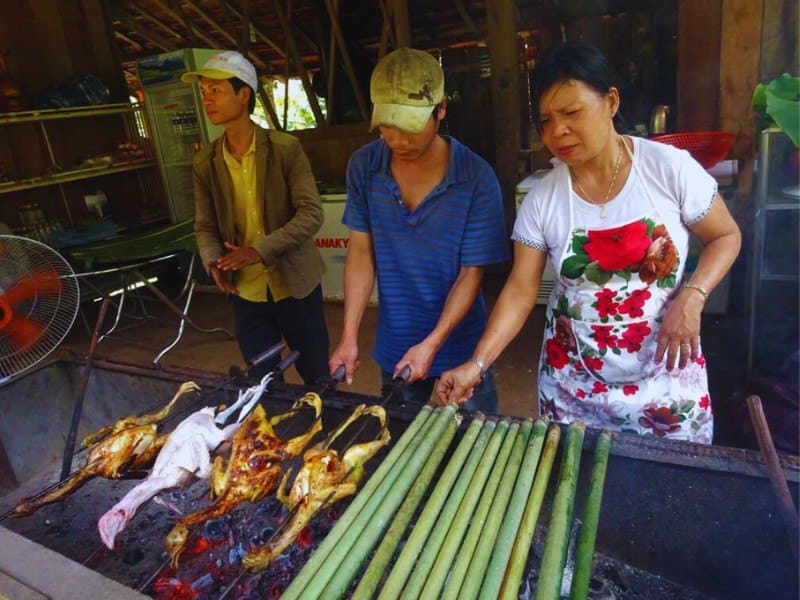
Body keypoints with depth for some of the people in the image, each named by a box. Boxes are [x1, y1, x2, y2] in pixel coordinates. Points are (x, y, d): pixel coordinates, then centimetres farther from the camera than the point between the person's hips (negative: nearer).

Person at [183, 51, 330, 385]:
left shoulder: (286, 148, -9)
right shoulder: (205, 162, 3)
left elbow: (311, 214, -13)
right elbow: (205, 226, 7)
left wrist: (260, 251, -22)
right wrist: (214, 261, -13)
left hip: (295, 285, -2)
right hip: (245, 291, 3)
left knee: (318, 378, 13)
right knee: (262, 384, 14)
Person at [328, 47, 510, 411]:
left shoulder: (476, 179, -17)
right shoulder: (363, 167, -8)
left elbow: (471, 273, -14)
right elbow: (361, 253, -4)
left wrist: (432, 344, -22)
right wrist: (349, 337, -9)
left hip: (459, 345, -2)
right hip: (393, 347, 3)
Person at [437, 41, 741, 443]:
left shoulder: (669, 167, -12)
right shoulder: (542, 199, -9)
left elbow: (726, 236, 1)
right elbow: (521, 290, -8)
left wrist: (691, 297, -17)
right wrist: (476, 363, -18)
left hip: (665, 376, 0)